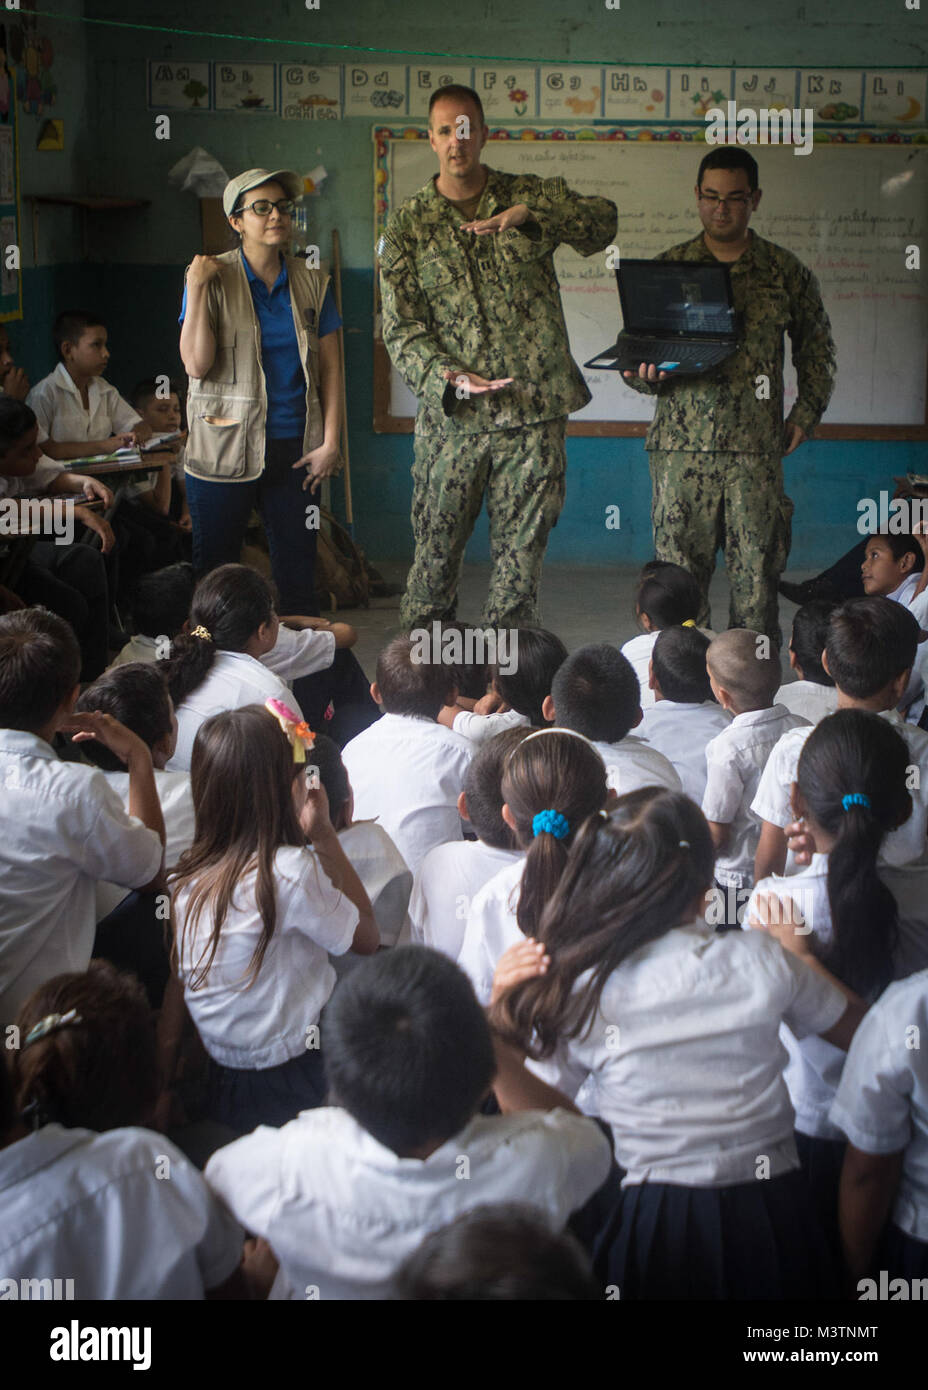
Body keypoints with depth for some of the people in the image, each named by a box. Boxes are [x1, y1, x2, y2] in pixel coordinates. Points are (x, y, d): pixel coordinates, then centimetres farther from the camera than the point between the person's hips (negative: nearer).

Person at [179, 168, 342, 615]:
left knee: (297, 570, 6)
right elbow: (197, 365, -10)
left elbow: (330, 367, 8)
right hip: (226, 450, -3)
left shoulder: (311, 283, 8)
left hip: (295, 449, 3)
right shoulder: (212, 279, 0)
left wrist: (330, 442, 0)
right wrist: (197, 290, -14)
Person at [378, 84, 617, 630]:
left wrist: (528, 213, -20)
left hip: (535, 409, 0)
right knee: (437, 549, 3)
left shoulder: (531, 196, 8)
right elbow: (401, 328, 1)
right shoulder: (407, 227, 6)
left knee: (522, 553, 4)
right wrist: (448, 377, -17)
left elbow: (603, 222, -6)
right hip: (451, 416, 0)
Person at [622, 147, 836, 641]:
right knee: (679, 571, -1)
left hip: (757, 448, 0)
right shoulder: (667, 268, 7)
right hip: (682, 445, 0)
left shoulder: (786, 271, 8)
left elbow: (816, 347, 19)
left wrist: (805, 414, 10)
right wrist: (646, 373, -13)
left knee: (757, 572, 0)